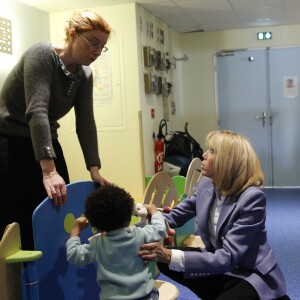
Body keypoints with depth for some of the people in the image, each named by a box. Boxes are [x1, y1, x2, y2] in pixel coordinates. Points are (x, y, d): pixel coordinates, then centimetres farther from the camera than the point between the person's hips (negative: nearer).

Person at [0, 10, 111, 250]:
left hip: (46, 145, 7)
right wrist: (48, 170, -41)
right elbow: (37, 111, -32)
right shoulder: (43, 55, -20)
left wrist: (94, 169, -13)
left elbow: (86, 123, -2)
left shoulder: (84, 76, 2)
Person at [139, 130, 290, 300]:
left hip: (251, 276, -7)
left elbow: (228, 258, -30)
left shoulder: (252, 198, -25)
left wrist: (170, 256, -38)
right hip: (218, 268, 7)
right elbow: (178, 215, 12)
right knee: (162, 258, -8)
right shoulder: (207, 185, -3)